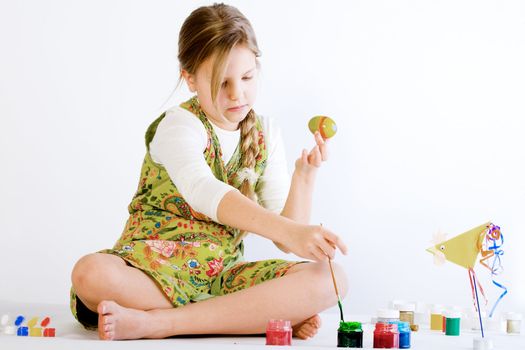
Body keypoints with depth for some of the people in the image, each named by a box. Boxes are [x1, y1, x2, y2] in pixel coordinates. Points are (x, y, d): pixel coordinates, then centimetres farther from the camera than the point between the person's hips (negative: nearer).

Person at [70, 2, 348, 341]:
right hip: (153, 272, -4)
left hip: (222, 277, 5)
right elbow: (203, 191, -34)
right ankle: (256, 315, -26)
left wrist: (304, 176, -14)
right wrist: (288, 231, -46)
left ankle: (154, 323, -25)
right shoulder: (179, 126, -9)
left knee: (330, 278, -20)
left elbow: (286, 243, 2)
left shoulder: (265, 135, 7)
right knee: (92, 274, -36)